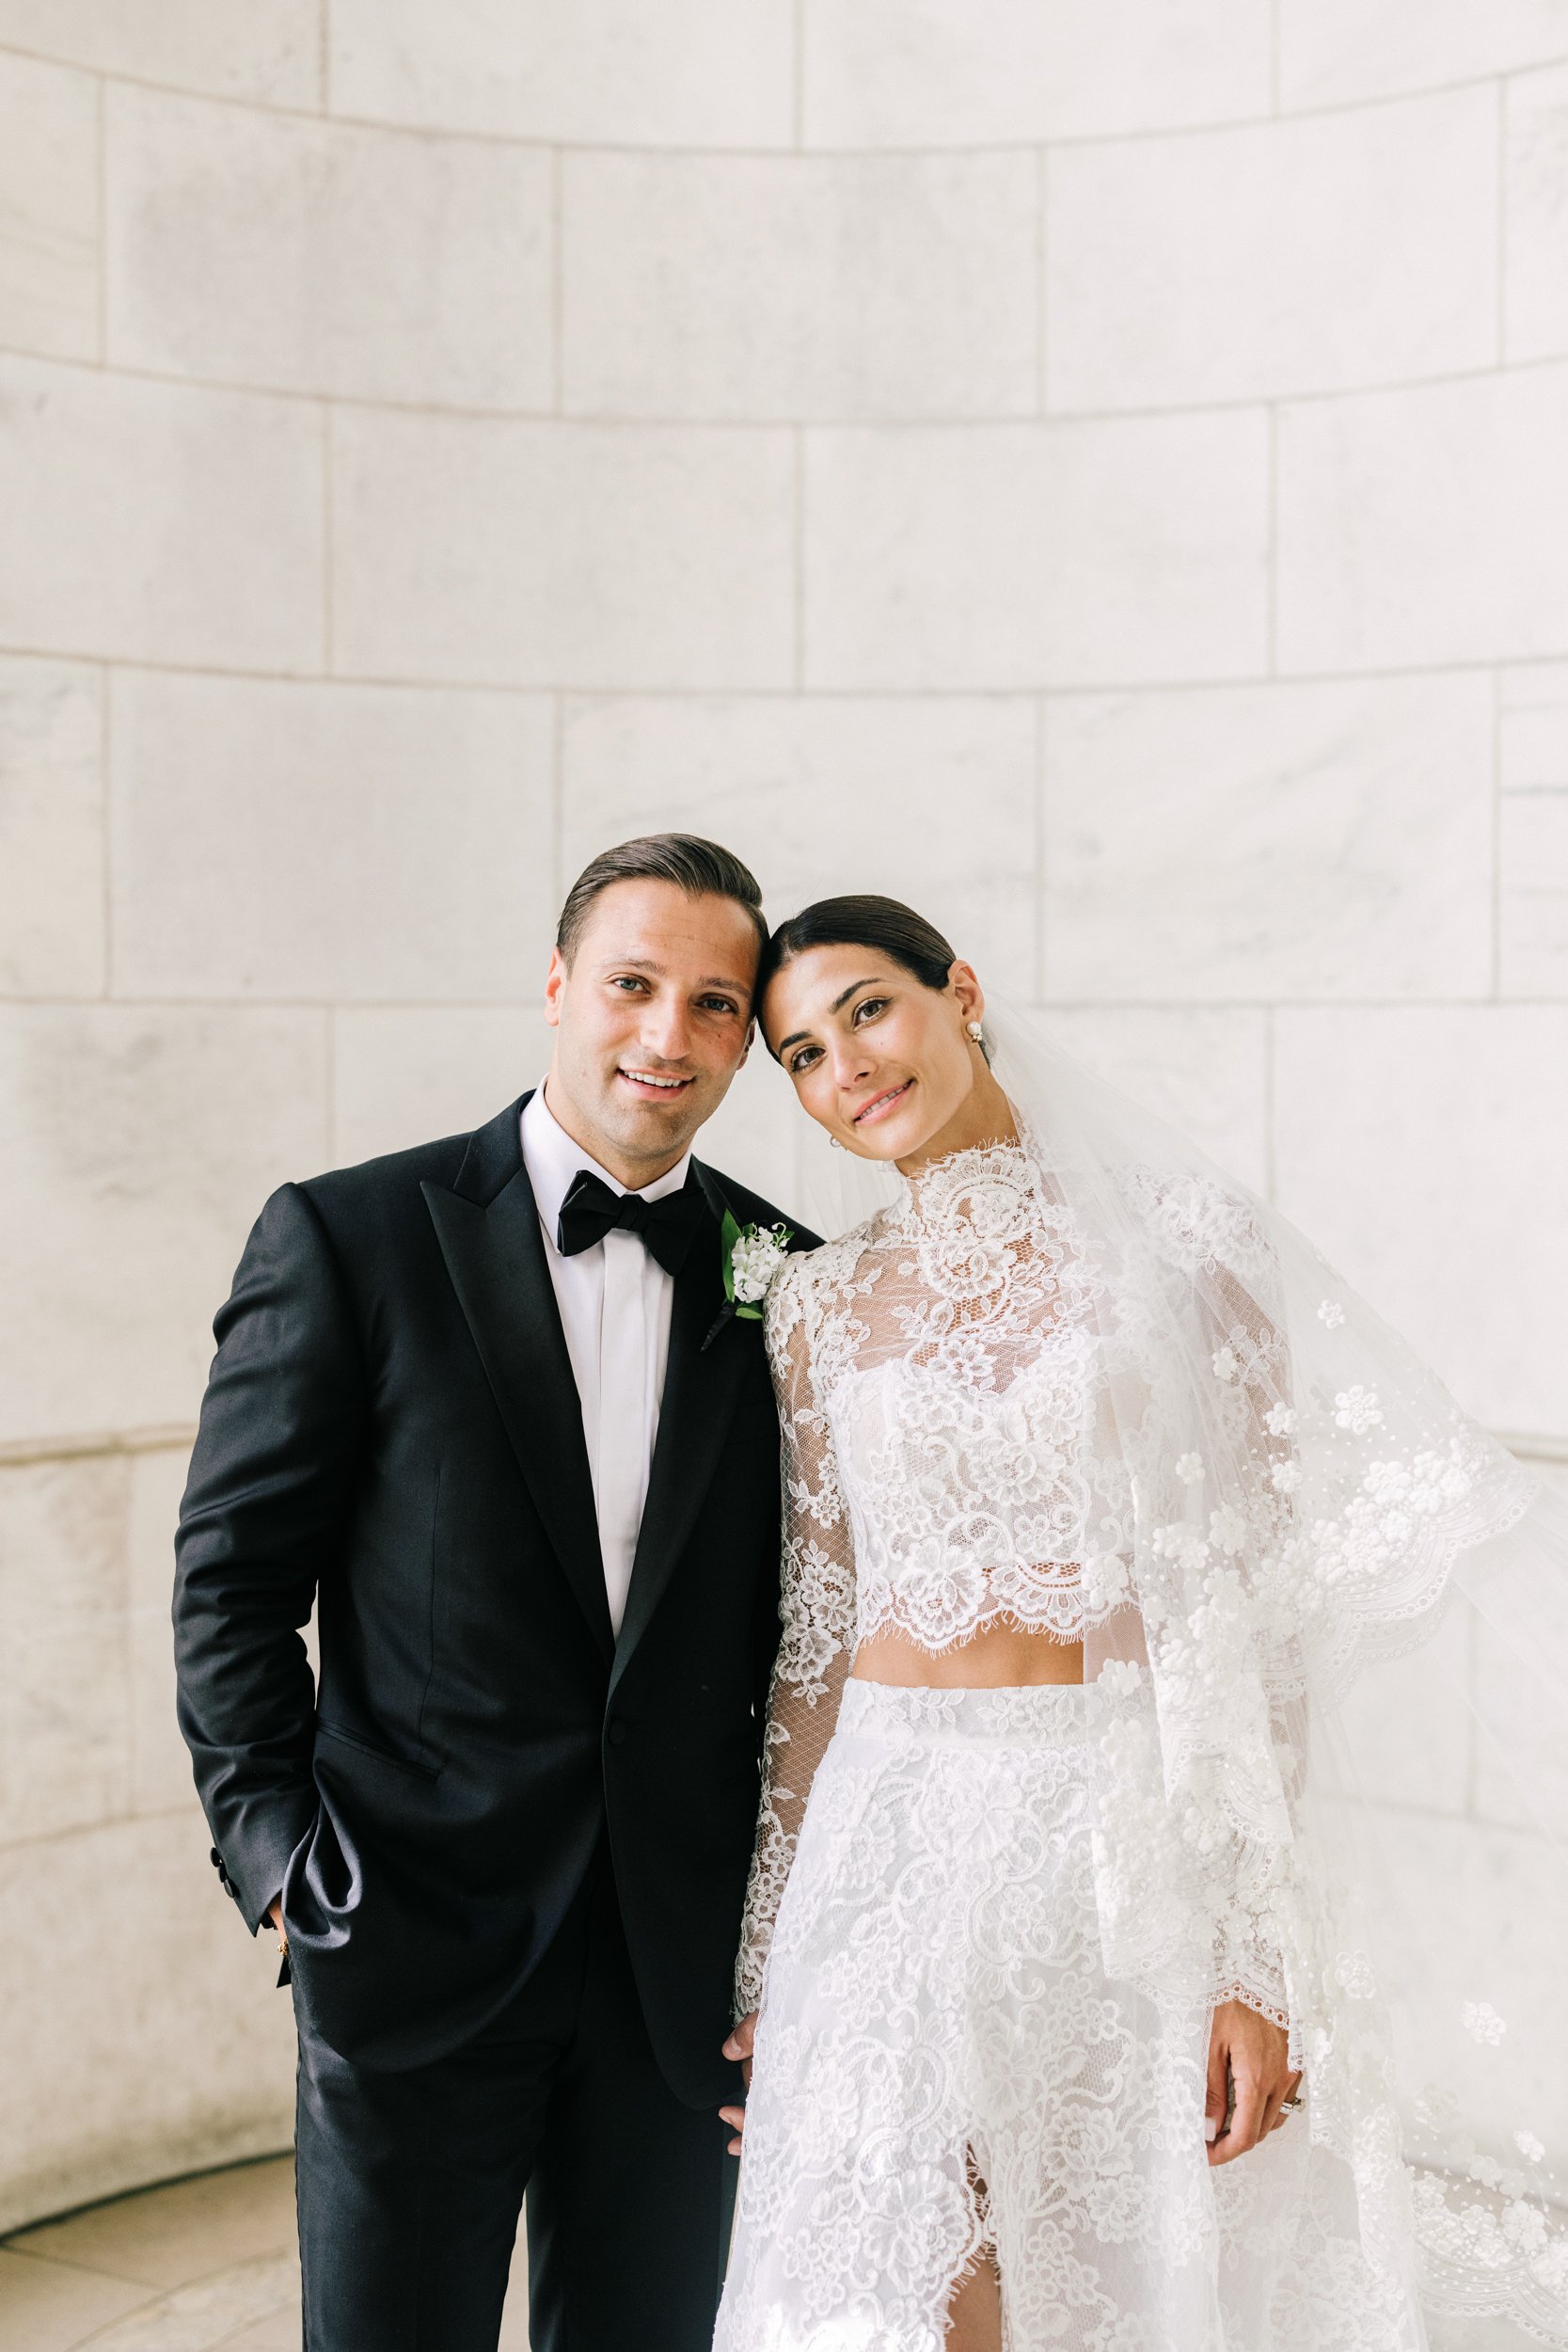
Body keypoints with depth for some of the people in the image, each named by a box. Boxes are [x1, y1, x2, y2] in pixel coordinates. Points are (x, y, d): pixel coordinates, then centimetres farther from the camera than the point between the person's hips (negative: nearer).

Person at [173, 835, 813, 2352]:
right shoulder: (347, 1238, -5)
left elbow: (799, 1618, 9)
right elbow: (231, 1582, -3)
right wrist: (283, 1857, -9)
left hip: (686, 1971, 3)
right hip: (412, 1944, -3)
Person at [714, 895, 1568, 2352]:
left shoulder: (1179, 1246, -3)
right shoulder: (818, 1305, 7)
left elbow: (1269, 1620, -6)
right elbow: (813, 1641, 11)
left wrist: (1266, 1960, -12)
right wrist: (763, 1963, 10)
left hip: (1137, 1849, -2)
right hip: (896, 1843, 2)